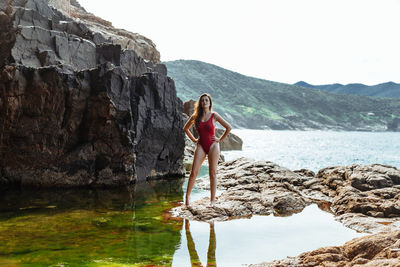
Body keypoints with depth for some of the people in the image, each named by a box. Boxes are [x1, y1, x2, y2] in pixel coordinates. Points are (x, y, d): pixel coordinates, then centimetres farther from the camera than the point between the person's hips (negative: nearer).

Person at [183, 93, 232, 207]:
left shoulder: (214, 115, -2)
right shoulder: (195, 116, 5)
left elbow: (229, 127, 1)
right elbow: (185, 128, 20)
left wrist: (220, 139, 0)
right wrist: (193, 139, 12)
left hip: (212, 146, -2)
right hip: (201, 146, 2)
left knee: (212, 173, 2)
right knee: (193, 172, -6)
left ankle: (212, 200, 8)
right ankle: (187, 196, 10)